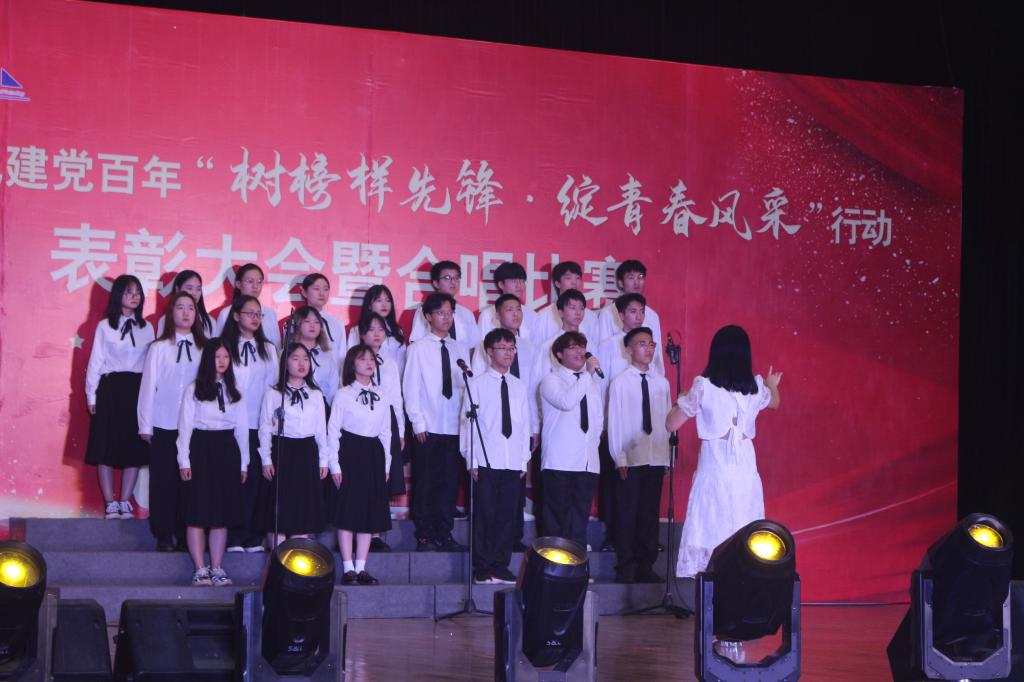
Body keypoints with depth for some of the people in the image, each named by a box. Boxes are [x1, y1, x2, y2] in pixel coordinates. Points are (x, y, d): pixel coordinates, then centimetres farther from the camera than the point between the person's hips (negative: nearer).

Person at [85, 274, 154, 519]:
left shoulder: (147, 328, 8)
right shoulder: (105, 327, 1)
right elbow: (96, 362, 2)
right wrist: (91, 395, 0)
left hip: (138, 390, 2)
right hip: (111, 388, -2)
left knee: (135, 448, 2)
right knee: (107, 446, -1)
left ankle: (125, 502, 11)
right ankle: (110, 503, 6)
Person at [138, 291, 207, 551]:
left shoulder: (202, 349, 5)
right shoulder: (159, 348, 0)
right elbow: (148, 385, 2)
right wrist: (145, 425, 0)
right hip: (163, 425, -1)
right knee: (163, 481, 2)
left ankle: (185, 535, 11)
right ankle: (163, 537, 10)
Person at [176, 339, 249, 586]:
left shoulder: (233, 392, 12)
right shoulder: (194, 389, 2)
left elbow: (242, 428, 12)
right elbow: (185, 426, -1)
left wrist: (243, 462, 8)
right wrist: (184, 461, -8)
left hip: (227, 450, 3)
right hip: (201, 448, -3)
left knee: (222, 513, 3)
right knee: (198, 512, -4)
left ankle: (216, 569, 8)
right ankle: (200, 569, -1)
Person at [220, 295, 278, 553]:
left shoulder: (268, 350, 14)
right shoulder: (225, 348, 3)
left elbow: (272, 385, 11)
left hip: (258, 424, 3)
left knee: (254, 479, 1)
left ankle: (252, 537, 6)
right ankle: (233, 538, 1)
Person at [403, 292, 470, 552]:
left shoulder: (460, 349, 10)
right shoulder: (418, 349, 0)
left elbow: (467, 385, 7)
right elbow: (411, 388, -2)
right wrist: (418, 423, -7)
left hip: (455, 426, 3)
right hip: (428, 428, -3)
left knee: (450, 481, 5)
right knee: (425, 482, 1)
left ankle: (445, 534, 12)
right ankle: (424, 536, 7)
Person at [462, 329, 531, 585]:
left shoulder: (519, 386, 12)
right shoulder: (477, 384, 0)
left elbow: (525, 425, 13)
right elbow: (468, 422, -2)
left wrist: (524, 459, 8)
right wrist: (471, 460, -6)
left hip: (513, 463, 4)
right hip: (486, 462, -4)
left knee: (508, 514, 5)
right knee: (484, 514, -2)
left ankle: (500, 566, 13)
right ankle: (482, 568, 5)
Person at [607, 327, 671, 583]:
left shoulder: (661, 382, 8)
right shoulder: (620, 382, -1)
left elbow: (667, 420, 9)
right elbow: (614, 421, -2)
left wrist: (667, 457, 5)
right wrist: (619, 458, -6)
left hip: (656, 459, 3)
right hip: (630, 459, -3)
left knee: (650, 513, 6)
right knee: (627, 514, -1)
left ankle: (645, 566, 13)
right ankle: (625, 568, 5)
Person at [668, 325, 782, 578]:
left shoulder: (703, 387, -7)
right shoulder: (756, 388, 5)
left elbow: (671, 424, -1)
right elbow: (774, 402, 31)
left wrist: (683, 401, 19)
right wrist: (772, 385, 53)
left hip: (714, 468, -3)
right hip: (746, 468, 3)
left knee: (709, 533, 0)